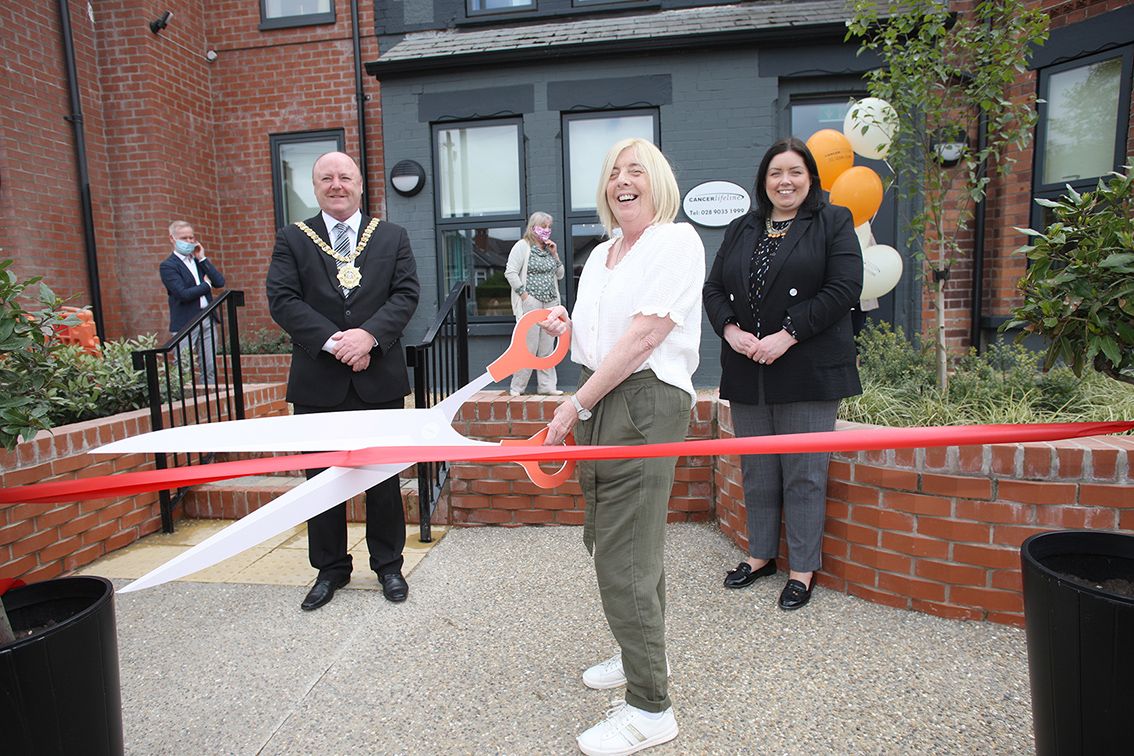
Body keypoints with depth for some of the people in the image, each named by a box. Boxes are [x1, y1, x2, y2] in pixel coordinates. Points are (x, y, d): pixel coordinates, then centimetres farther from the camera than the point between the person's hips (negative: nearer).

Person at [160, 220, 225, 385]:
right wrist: (206, 285, -2)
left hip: (207, 320, 6)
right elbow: (183, 294, -15)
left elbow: (220, 282, 2)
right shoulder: (167, 266, -4)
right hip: (185, 323, -6)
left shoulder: (199, 260, 15)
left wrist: (203, 259, -1)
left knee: (209, 369, 8)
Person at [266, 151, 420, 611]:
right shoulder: (292, 240, 6)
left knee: (384, 477, 9)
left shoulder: (392, 237, 7)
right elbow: (282, 300, -5)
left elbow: (406, 294, -3)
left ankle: (388, 565, 27)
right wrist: (332, 341, -18)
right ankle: (330, 569, 29)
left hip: (379, 380, 0)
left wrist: (369, 335, -18)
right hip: (318, 383, 1)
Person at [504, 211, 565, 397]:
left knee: (547, 348, 8)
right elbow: (510, 272, -11)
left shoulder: (549, 249, 18)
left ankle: (547, 385, 14)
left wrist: (555, 255, 7)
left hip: (550, 303, 7)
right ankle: (517, 387, 5)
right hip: (530, 303, -7)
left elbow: (559, 275, 20)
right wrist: (523, 294, -14)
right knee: (529, 347, -6)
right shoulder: (523, 246, -3)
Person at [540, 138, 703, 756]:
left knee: (624, 559, -5)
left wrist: (576, 406, -15)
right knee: (608, 539, 16)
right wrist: (565, 328, 2)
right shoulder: (600, 254, 19)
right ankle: (641, 654, 38)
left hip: (646, 403, -8)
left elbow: (644, 336, -16)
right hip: (598, 403, 8)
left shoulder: (676, 240, -5)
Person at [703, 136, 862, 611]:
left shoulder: (833, 223, 3)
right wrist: (730, 330, -8)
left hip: (807, 372, -4)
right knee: (757, 471, 13)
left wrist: (787, 336, -16)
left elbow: (843, 289, -9)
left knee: (804, 474, 2)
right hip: (747, 372, 4)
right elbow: (714, 288, 11)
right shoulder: (741, 230, 16)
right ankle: (761, 554, 31)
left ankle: (803, 569, 19)